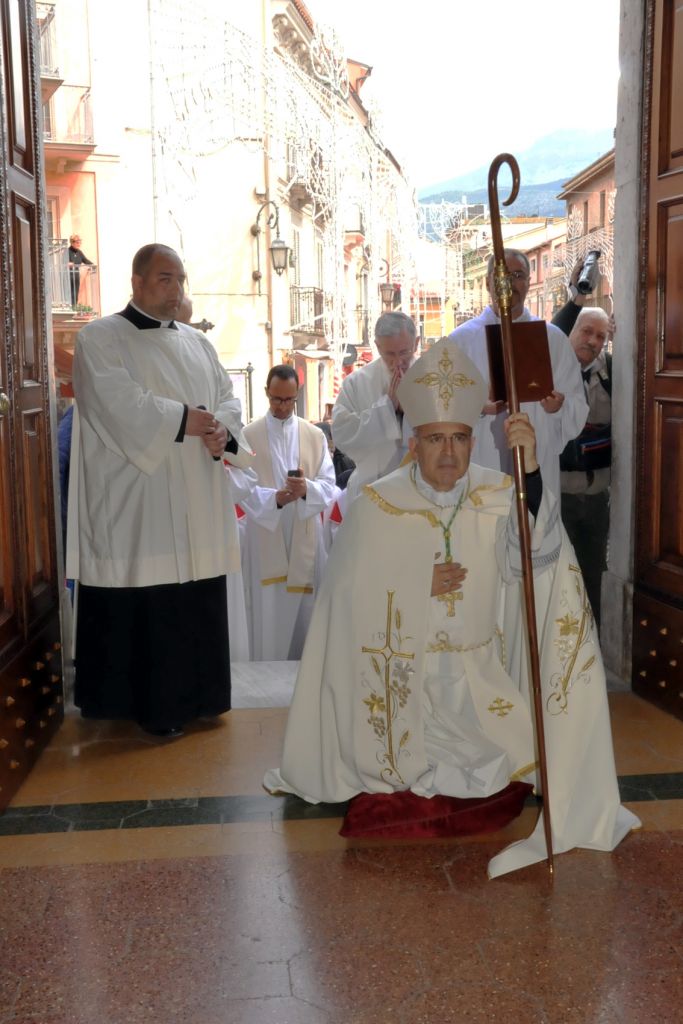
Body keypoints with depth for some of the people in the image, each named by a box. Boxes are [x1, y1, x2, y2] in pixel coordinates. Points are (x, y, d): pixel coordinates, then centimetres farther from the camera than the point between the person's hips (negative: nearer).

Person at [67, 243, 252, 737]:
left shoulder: (197, 342, 17)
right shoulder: (100, 338, -2)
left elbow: (228, 397, 10)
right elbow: (120, 404, -16)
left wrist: (223, 429, -12)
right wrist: (186, 420, -16)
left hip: (197, 505, 6)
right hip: (135, 501, -6)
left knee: (197, 603, 9)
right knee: (141, 606, -3)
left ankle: (194, 695, 23)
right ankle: (151, 705, 9)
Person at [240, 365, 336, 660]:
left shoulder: (315, 435, 8)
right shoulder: (248, 435, 2)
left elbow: (328, 485, 0)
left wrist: (307, 489, -22)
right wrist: (275, 498, -24)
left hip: (305, 538, 2)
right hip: (265, 538, -2)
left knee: (306, 615, 7)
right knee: (268, 618, 0)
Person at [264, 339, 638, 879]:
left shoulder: (498, 497, -7)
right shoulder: (376, 507, -11)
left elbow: (536, 552, -26)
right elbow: (350, 600, -9)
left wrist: (530, 469, -38)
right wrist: (422, 587, -18)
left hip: (483, 681, 2)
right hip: (403, 682, -1)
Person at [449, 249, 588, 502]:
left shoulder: (553, 339, 9)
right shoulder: (461, 339, 6)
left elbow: (578, 411, 6)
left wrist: (560, 407, -16)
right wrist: (476, 407, -18)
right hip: (477, 471, -1)